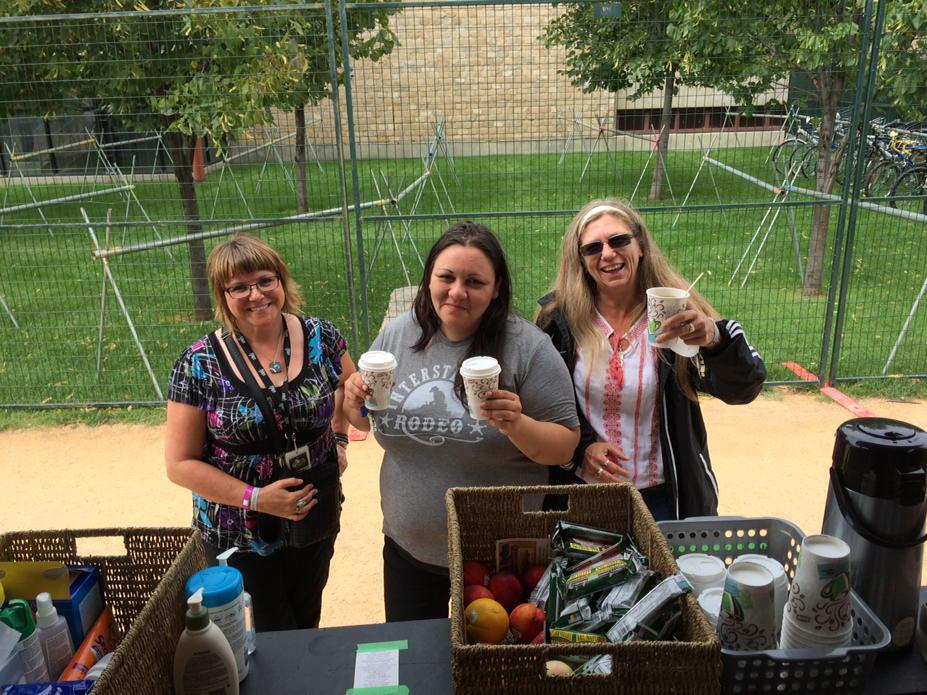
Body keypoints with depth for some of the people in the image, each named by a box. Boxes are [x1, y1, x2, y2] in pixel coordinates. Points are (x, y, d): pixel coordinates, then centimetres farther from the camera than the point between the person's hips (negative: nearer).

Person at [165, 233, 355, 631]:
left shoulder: (321, 338, -9)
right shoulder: (200, 365, -16)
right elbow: (180, 464, -11)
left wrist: (339, 439, -3)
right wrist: (255, 498, -20)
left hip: (316, 520, 3)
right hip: (240, 536, -3)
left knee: (307, 624, 26)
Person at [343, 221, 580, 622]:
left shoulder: (527, 347, -17)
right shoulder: (397, 335, -5)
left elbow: (565, 446, -13)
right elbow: (368, 422, 8)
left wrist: (517, 426, -31)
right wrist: (355, 402, -14)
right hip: (407, 548, 3)